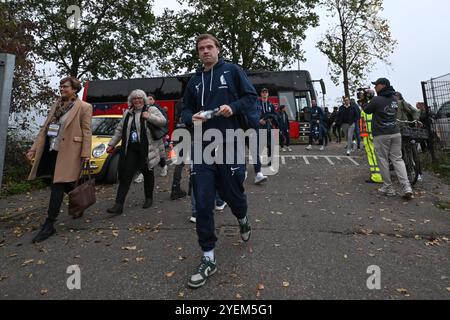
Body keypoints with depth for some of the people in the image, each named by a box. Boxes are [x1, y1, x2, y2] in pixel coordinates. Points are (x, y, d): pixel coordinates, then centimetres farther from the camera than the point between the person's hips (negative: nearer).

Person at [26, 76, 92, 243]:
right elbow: (44, 129, 15)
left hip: (68, 152, -7)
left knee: (58, 186, -7)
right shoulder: (55, 106, 16)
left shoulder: (84, 107, -4)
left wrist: (86, 153, -15)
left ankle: (49, 225, 0)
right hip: (51, 151, 7)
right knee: (64, 185, 15)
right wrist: (34, 149, 10)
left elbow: (87, 132, -9)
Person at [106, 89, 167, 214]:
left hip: (147, 149, -3)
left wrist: (149, 117, -21)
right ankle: (119, 204, -2)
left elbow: (163, 121, -10)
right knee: (125, 175, -3)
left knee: (148, 173, 10)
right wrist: (111, 144, 17)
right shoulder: (127, 113, 16)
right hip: (130, 149, 4)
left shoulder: (151, 109, 2)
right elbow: (119, 130, 19)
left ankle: (149, 198, 29)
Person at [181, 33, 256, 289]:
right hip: (202, 148, 3)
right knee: (203, 203, -1)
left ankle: (243, 219, 48)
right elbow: (186, 109, 18)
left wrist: (233, 107, -17)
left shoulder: (232, 71, 6)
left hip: (230, 145, -3)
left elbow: (252, 98, 3)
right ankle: (209, 259, 12)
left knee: (232, 194, 10)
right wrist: (191, 118, -5)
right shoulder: (195, 80, 17)